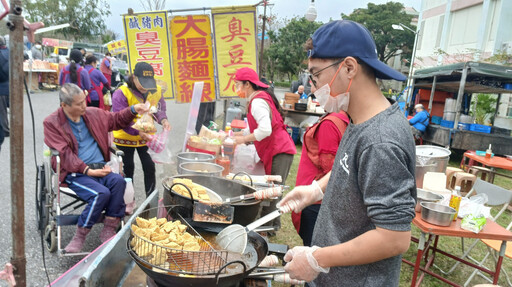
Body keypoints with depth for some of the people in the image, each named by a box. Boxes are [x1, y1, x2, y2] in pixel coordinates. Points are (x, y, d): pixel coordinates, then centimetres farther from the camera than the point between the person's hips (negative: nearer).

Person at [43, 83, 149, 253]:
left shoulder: (93, 114, 12)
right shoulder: (51, 123, -2)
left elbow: (116, 120, 28)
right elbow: (64, 153, -10)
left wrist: (133, 110, 9)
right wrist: (87, 170, -20)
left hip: (100, 168, 5)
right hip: (75, 173, -4)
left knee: (118, 181, -28)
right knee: (101, 193, -31)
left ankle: (108, 231, -16)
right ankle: (80, 235, -9)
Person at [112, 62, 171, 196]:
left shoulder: (156, 90, -8)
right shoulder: (121, 93, -22)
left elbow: (159, 109, -2)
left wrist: (163, 119, -27)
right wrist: (138, 132, -38)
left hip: (147, 137, 3)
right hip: (125, 138, -3)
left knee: (150, 167, 5)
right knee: (128, 169, 12)